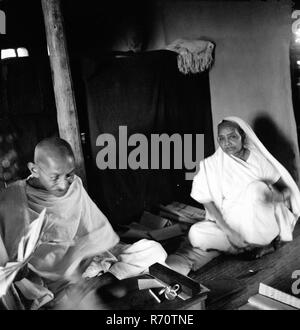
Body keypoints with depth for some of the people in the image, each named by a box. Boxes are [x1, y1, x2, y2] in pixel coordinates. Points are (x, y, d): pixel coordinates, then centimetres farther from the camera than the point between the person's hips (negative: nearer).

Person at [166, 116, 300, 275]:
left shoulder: (259, 159, -1)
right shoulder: (211, 165, -2)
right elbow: (207, 201, -7)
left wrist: (276, 195, -24)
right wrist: (228, 231, -20)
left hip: (264, 225, 1)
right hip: (230, 225, 0)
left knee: (256, 187, -28)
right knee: (197, 233, -27)